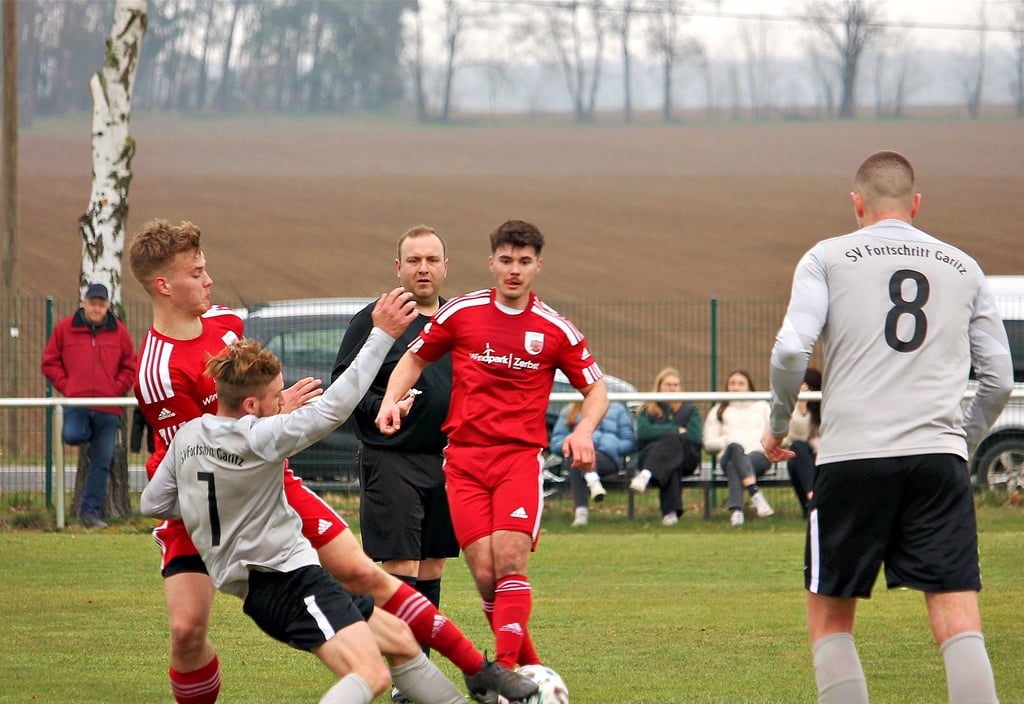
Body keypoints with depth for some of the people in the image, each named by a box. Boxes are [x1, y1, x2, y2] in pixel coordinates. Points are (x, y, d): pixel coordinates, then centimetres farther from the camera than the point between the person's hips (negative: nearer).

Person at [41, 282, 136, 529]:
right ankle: (87, 433, 9)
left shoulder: (118, 331, 7)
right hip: (77, 403, -1)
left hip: (108, 408, 1)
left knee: (101, 462, 2)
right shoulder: (65, 328, 4)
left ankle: (91, 511, 10)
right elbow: (50, 362, 7)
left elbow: (130, 367, 12)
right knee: (71, 436, -29)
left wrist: (117, 388, -3)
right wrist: (66, 386, -5)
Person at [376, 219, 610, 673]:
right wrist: (391, 400, 0)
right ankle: (530, 668, 8)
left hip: (521, 456, -1)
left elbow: (596, 388, 13)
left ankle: (506, 672, -22)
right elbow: (415, 359, 18)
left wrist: (584, 431, -7)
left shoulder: (555, 329, 3)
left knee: (510, 561, -21)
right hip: (464, 459, 1)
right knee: (485, 576, -8)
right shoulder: (460, 312, 5)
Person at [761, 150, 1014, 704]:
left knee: (829, 616, 11)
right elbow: (999, 379, 15)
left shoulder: (827, 258, 7)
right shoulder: (963, 268, 16)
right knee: (958, 622, -4)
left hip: (852, 456, -2)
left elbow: (791, 350, -5)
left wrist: (777, 426, 11)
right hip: (939, 458, 2)